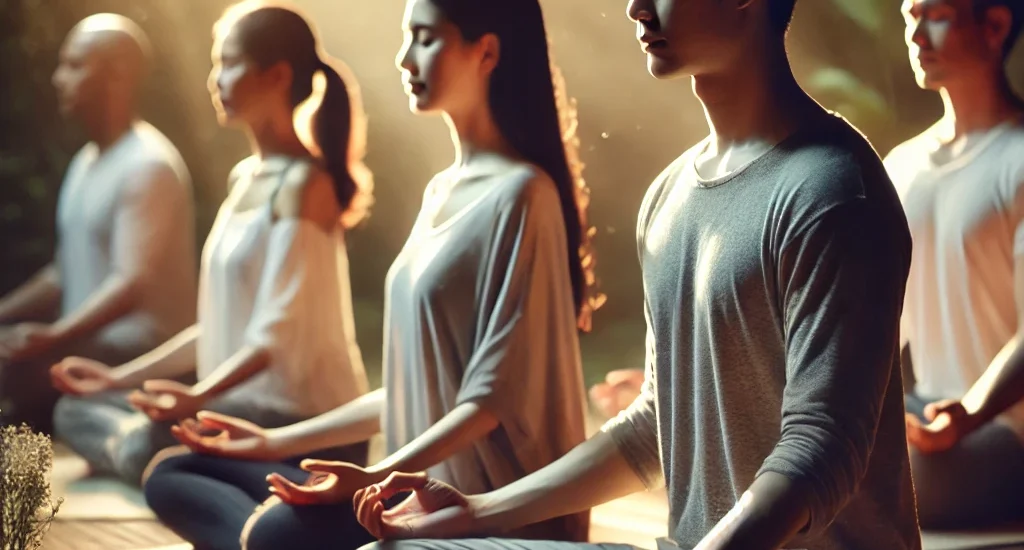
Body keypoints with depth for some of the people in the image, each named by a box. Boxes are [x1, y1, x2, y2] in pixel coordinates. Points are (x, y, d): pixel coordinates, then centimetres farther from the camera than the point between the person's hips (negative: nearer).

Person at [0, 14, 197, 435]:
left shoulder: (149, 166, -14)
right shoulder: (86, 162, 16)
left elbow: (132, 283, -25)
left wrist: (54, 336, -36)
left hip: (140, 352, -9)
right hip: (90, 343, 9)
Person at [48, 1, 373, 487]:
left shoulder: (304, 183, -12)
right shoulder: (245, 178, 16)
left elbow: (279, 332, -22)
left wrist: (199, 397, -35)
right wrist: (120, 378, 14)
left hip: (303, 418, -9)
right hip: (242, 400, 9)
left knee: (152, 445, -33)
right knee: (76, 410, 5)